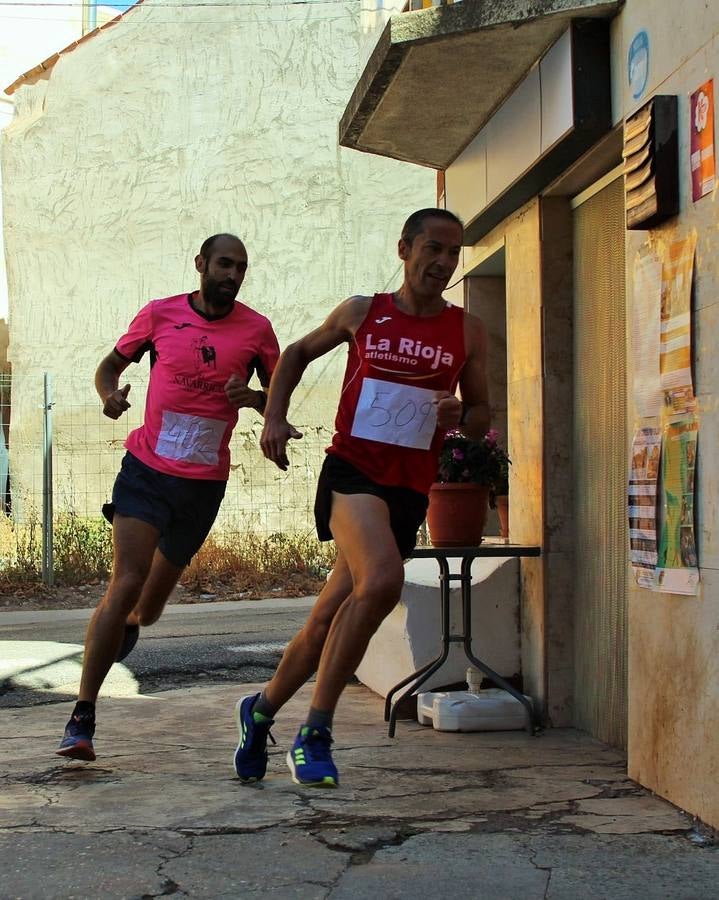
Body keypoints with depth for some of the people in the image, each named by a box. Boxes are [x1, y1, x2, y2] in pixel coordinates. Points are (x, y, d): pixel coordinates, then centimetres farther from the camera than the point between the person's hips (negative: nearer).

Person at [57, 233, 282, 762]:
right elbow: (110, 366, 10)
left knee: (154, 597, 15)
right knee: (127, 582, -17)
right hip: (147, 469, -2)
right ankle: (83, 716, -13)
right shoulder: (160, 315, -1)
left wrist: (252, 398, -14)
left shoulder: (256, 330, 1)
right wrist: (110, 394, -13)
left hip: (206, 482, 2)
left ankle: (131, 624, 55)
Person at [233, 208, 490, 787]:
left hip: (410, 489, 3)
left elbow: (482, 415, 14)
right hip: (353, 470, -3)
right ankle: (314, 734, -21)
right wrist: (274, 418, 7)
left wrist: (461, 417, -10)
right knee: (383, 579, -30)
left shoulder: (468, 332, 8)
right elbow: (299, 353, 20)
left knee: (330, 619, 6)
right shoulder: (362, 313, 5)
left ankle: (260, 711, 32)